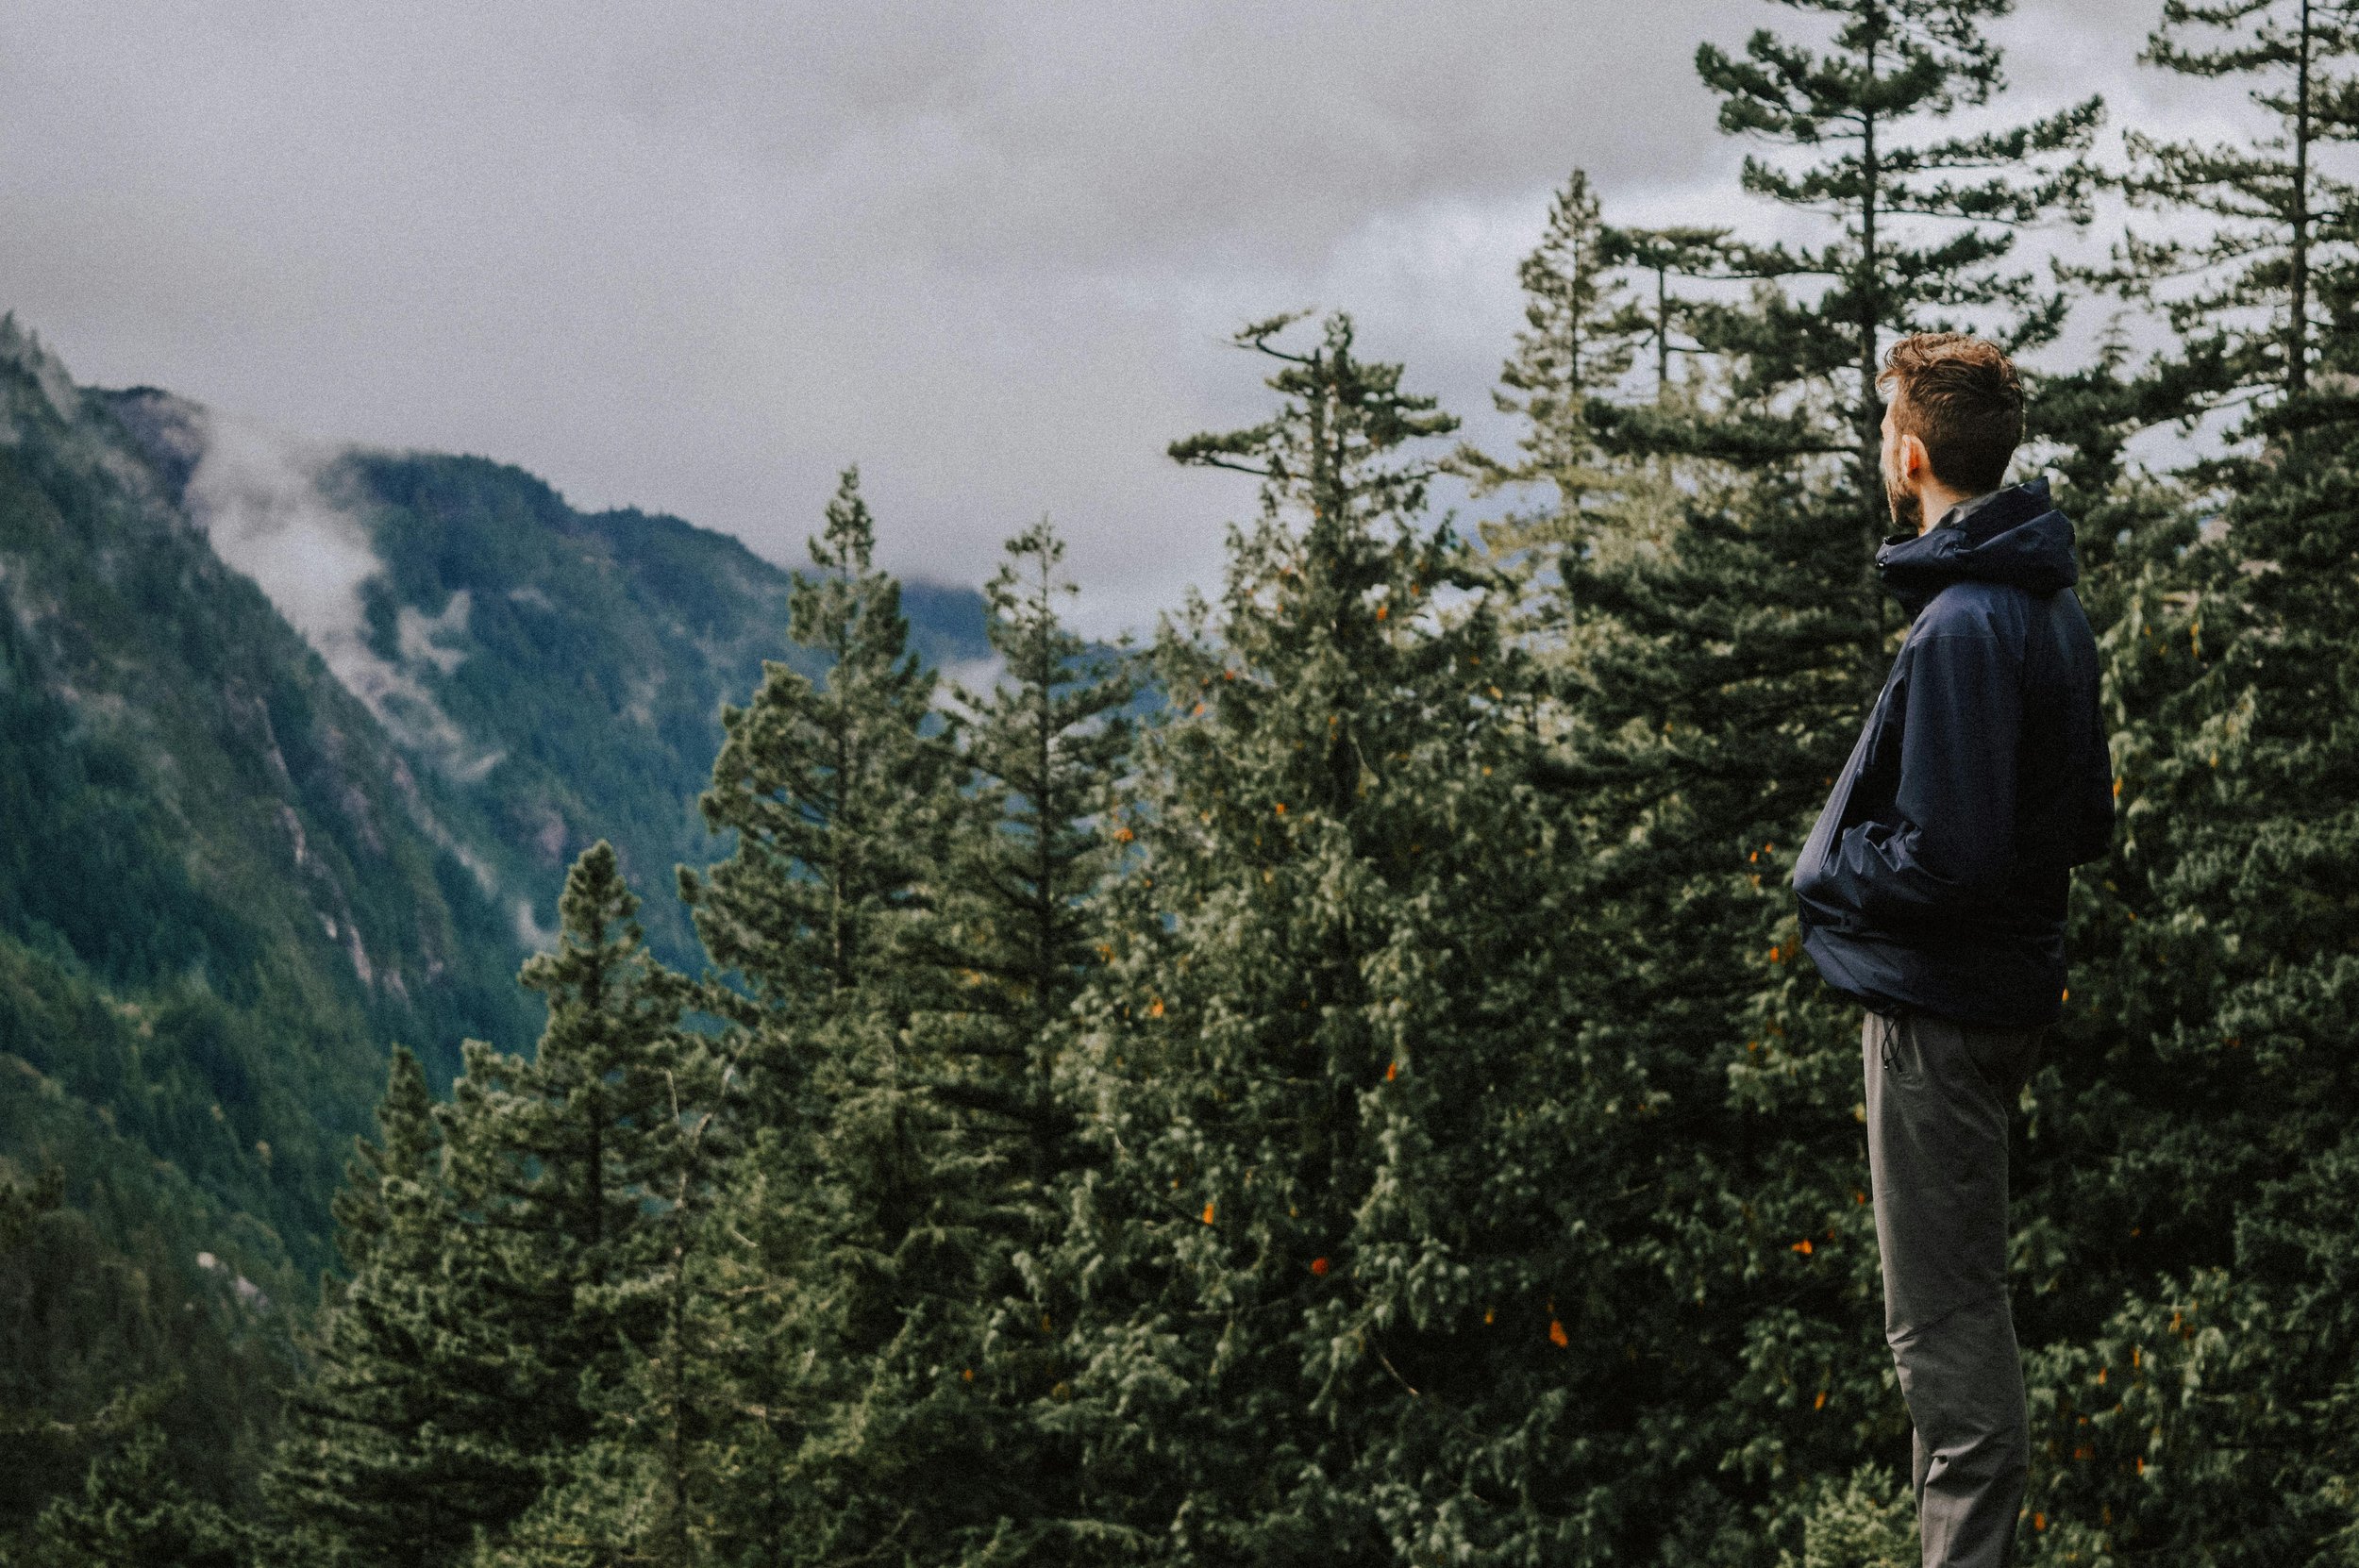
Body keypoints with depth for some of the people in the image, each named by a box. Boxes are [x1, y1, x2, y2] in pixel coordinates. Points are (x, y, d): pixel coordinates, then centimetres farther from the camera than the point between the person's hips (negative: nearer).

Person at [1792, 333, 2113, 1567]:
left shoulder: (1961, 629, -23)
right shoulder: (2049, 605, 8)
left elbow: (1944, 861, -27)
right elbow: (2088, 826, 16)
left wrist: (1829, 868, -9)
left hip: (1942, 1011, -10)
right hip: (2013, 988, 10)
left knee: (1944, 1318, -3)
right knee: (1965, 1295, 20)